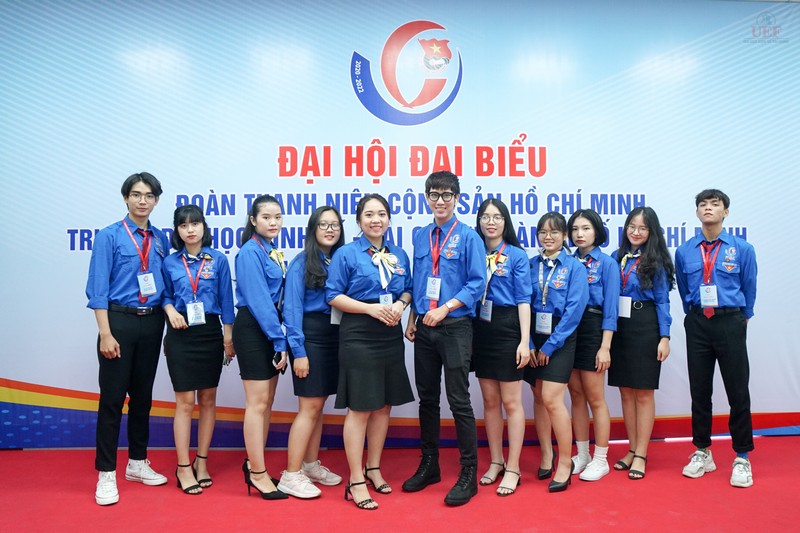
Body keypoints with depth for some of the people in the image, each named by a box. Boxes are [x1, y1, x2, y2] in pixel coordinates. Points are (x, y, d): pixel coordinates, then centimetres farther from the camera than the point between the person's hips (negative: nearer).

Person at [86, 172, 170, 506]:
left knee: (143, 395, 14)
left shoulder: (160, 239, 7)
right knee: (113, 397, 0)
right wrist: (105, 333, -15)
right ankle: (106, 474, 13)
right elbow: (98, 288, -9)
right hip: (120, 320, -4)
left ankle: (137, 463, 29)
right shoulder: (109, 236, -6)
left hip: (152, 322, 5)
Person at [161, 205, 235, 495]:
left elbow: (226, 299, 2)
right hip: (181, 335, 0)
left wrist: (228, 335, -1)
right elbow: (165, 295, 12)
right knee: (185, 402, 0)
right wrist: (170, 309, -10)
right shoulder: (170, 262, 4)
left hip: (210, 333, 1)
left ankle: (202, 461, 23)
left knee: (208, 400, 9)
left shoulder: (218, 259, 1)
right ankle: (183, 467, 11)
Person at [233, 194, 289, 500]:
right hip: (253, 329, -8)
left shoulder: (273, 253, 13)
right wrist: (280, 340, -16)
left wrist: (279, 337, 6)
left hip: (271, 330, 8)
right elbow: (258, 300, -17)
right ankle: (257, 474, 8)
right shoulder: (250, 252, -12)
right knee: (258, 403, -2)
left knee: (266, 402, 13)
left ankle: (253, 464, 25)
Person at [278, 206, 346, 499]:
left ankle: (311, 465, 26)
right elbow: (292, 308, -10)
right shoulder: (302, 262, -6)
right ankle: (291, 475, 4)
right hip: (310, 334, -6)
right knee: (310, 406, -5)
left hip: (334, 336, 6)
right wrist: (298, 350, -15)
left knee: (318, 404, 13)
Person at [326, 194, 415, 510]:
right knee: (360, 409, -3)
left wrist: (400, 304, -7)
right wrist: (371, 308, -18)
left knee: (384, 405, 12)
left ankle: (373, 469, 29)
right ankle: (356, 482, 9)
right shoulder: (346, 254, -5)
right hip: (359, 337, -5)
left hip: (391, 336, 6)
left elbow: (408, 290, 16)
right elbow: (333, 296, -8)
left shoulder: (399, 255, 10)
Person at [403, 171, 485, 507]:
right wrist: (412, 319, 9)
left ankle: (468, 475, 12)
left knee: (459, 401, -1)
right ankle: (429, 465, 29)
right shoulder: (420, 236, 10)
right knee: (427, 399, 14)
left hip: (455, 328, -5)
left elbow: (477, 283, -10)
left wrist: (445, 308, -18)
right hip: (424, 328, 5)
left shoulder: (468, 237, -5)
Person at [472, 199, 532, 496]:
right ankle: (496, 461, 25)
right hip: (480, 329, 4)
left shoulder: (517, 255, -1)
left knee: (511, 401, 2)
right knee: (490, 400, 12)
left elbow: (523, 300, -5)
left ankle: (513, 469, 13)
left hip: (507, 328, -4)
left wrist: (524, 341, -12)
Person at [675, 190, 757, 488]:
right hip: (697, 324, 2)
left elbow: (749, 288, 8)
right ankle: (702, 453, 24)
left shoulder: (742, 249, -3)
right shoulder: (684, 252, 3)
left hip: (730, 322, -2)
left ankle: (742, 458, 18)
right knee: (699, 391, 9)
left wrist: (742, 318, 15)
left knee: (738, 391, 3)